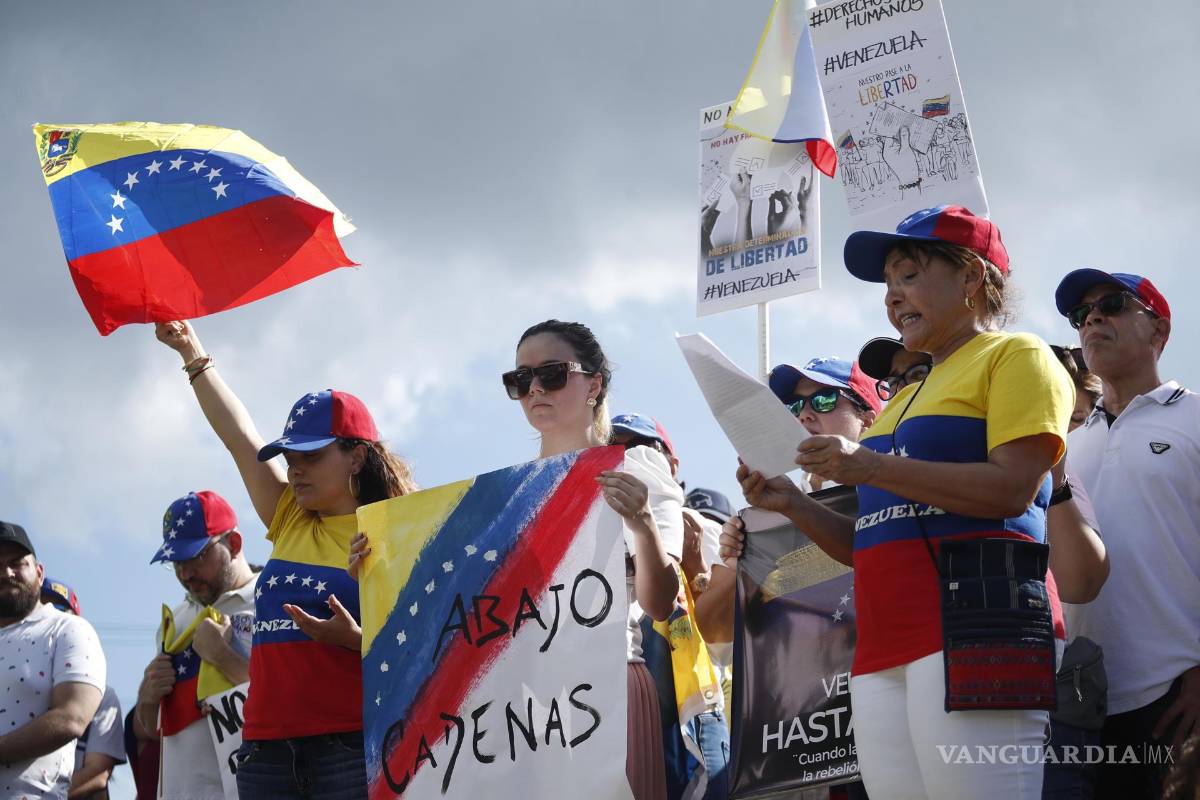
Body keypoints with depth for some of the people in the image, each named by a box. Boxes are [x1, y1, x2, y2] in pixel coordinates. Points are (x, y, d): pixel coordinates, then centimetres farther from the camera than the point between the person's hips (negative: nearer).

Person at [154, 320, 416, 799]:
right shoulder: (290, 522, 17)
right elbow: (239, 436, 21)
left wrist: (355, 639, -21)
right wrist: (192, 354, 24)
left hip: (353, 745, -6)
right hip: (266, 749, 6)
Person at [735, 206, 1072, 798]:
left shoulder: (1015, 357, 6)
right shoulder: (902, 401, 29)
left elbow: (1012, 488, -11)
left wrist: (871, 468, -13)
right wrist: (793, 505, 13)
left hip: (974, 625, -7)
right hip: (884, 650, 8)